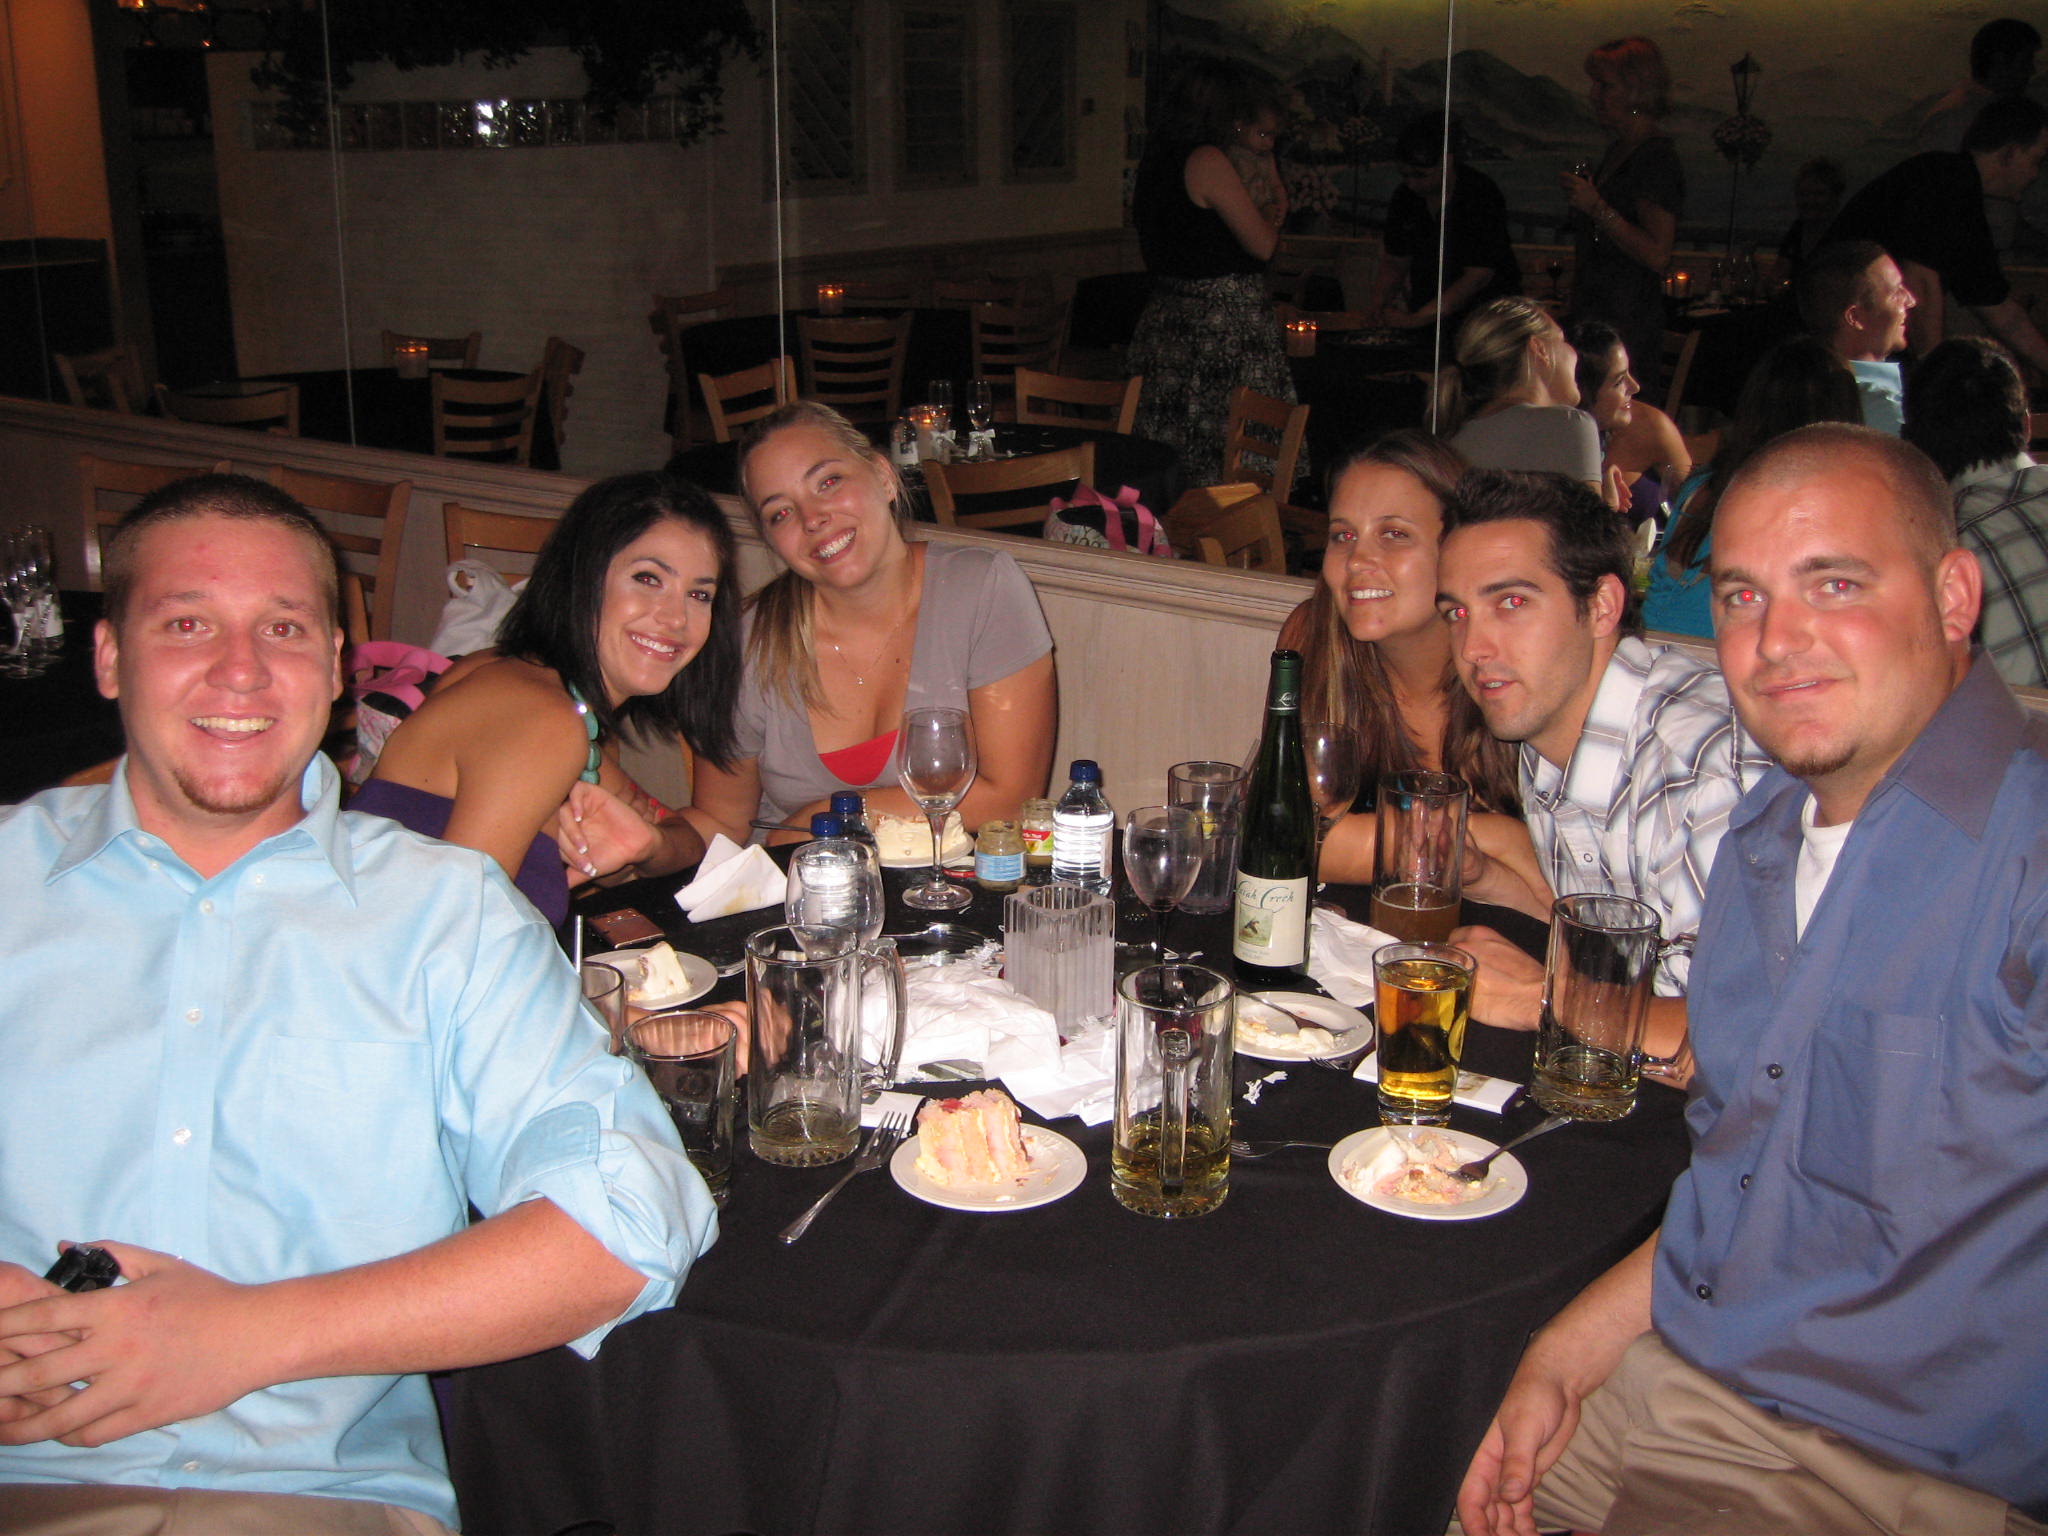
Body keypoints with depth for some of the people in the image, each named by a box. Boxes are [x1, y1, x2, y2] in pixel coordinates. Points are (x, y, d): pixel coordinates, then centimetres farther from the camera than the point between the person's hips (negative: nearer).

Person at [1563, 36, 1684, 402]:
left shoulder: (1657, 157, -12)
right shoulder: (1618, 150, 17)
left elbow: (1657, 255, -20)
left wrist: (1597, 207, -21)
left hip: (1628, 322, -9)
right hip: (1593, 313, 9)